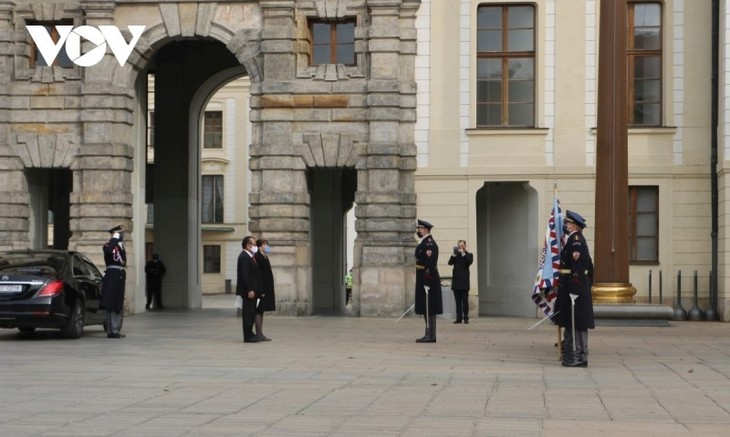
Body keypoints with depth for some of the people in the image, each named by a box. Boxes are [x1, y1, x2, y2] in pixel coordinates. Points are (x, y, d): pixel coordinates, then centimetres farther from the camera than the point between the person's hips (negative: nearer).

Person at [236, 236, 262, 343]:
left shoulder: (248, 257, 16)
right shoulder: (244, 257, -15)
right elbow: (245, 275, -21)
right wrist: (250, 290, -23)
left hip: (251, 290, 10)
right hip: (248, 291, -10)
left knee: (251, 313, 13)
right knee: (248, 313, -6)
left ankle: (249, 334, 19)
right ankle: (248, 336, -4)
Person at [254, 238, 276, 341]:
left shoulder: (265, 257, 16)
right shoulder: (257, 257, -14)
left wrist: (271, 292, 19)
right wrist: (261, 290, -23)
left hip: (266, 289, 10)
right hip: (261, 288, -10)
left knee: (261, 311, 11)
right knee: (259, 311, -5)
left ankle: (259, 334, 14)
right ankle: (259, 334, -3)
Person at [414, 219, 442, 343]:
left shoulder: (429, 243, -15)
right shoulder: (423, 243, 18)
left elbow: (430, 263, -22)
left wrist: (427, 280, -25)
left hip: (428, 279, -10)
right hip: (423, 280, 10)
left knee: (429, 309, -9)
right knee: (426, 309, 12)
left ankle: (430, 335, -8)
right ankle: (429, 334, 15)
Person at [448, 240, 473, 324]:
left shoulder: (468, 255, 8)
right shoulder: (455, 256, 15)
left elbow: (469, 262, -12)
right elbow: (450, 262, 0)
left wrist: (463, 254, -14)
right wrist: (454, 254, -11)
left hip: (464, 282, -3)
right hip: (456, 281, 3)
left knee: (465, 301, -4)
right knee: (458, 301, 3)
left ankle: (465, 318, -3)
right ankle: (459, 318, 4)